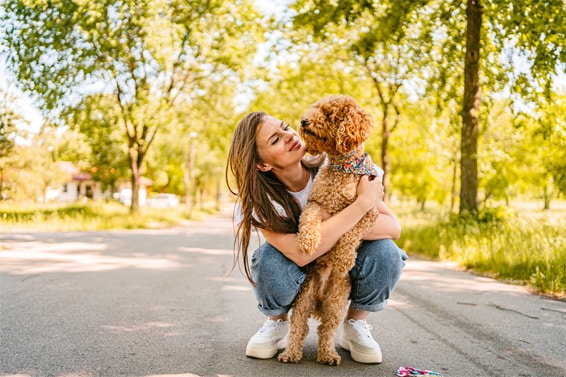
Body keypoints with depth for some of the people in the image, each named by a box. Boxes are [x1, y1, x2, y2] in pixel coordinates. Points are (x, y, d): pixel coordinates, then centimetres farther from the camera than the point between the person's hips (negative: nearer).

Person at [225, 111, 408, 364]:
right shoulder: (260, 198, -25)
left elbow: (393, 227, -26)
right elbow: (300, 253, -43)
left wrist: (332, 223, -38)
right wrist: (363, 202, -41)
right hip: (298, 278, -1)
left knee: (385, 252, -30)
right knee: (271, 258, -35)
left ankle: (355, 324, -1)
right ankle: (277, 323, -1)